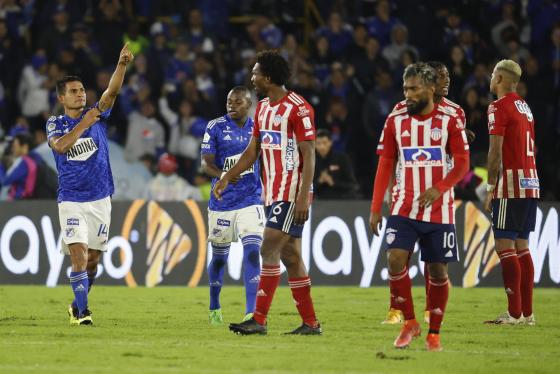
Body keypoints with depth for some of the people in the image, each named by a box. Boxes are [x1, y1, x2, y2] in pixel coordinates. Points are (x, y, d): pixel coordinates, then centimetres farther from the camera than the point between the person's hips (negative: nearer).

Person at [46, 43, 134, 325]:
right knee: (78, 255, -15)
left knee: (93, 259, 10)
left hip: (100, 199, 3)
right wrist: (83, 125, -30)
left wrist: (122, 64, -30)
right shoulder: (55, 123, 1)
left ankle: (79, 304, 29)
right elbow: (59, 145, -21)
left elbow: (112, 91, -14)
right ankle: (81, 310, -13)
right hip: (71, 201, -3)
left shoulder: (97, 115, 4)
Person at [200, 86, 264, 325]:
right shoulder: (216, 127, -4)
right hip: (222, 202, -1)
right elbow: (206, 164, -8)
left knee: (252, 252, -15)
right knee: (219, 256, 10)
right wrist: (223, 175, -28)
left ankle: (251, 312, -17)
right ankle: (214, 309, 31)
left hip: (251, 201, 1)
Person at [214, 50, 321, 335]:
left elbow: (309, 156, -14)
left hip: (291, 194, -9)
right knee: (290, 257, 8)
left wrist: (303, 198, -20)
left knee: (269, 250, -13)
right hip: (272, 193, 9)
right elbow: (252, 151, 20)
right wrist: (227, 178, 10)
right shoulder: (262, 108, 15)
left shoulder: (298, 108, -12)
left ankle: (259, 320, -14)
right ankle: (310, 323, 12)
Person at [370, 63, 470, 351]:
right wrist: (375, 209, 2)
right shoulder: (395, 121, 5)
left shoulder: (449, 122, -1)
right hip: (403, 208, 1)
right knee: (395, 259, -17)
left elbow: (462, 164, -3)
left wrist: (438, 189, -20)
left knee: (438, 271, 3)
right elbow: (385, 166, 7)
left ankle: (434, 332, 17)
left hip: (439, 211, -1)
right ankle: (409, 323, -1)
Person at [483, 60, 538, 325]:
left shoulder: (499, 107, -8)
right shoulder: (525, 108, 18)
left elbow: (496, 151, -13)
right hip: (531, 183, 8)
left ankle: (514, 313, -13)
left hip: (511, 184, -8)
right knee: (521, 247, 11)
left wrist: (491, 188, -9)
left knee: (505, 246, -8)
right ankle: (527, 312, 10)